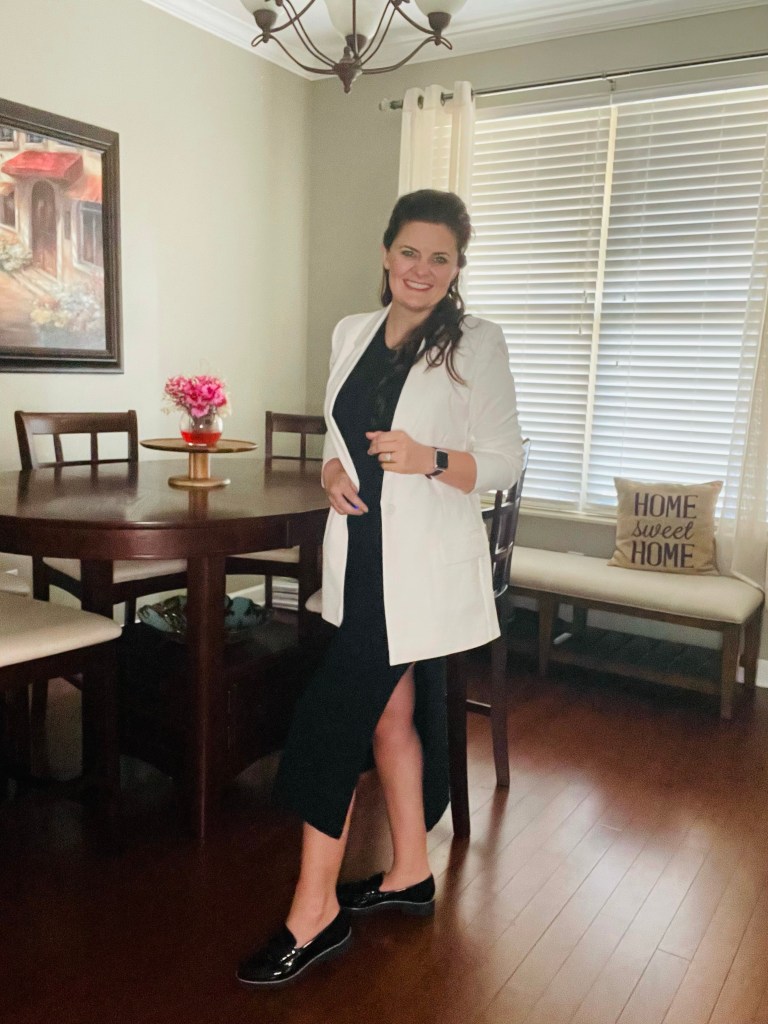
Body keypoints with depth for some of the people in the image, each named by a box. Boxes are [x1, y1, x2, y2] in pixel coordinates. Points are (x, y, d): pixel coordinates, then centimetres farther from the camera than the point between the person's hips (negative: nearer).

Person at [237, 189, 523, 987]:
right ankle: (410, 875, 34)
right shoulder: (351, 333, 11)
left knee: (333, 717, -7)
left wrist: (430, 460, -23)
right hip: (360, 555, 6)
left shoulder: (476, 344, -5)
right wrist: (332, 471, -3)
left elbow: (505, 462, -6)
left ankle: (315, 911, 9)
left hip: (422, 565, -6)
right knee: (390, 714, 15)